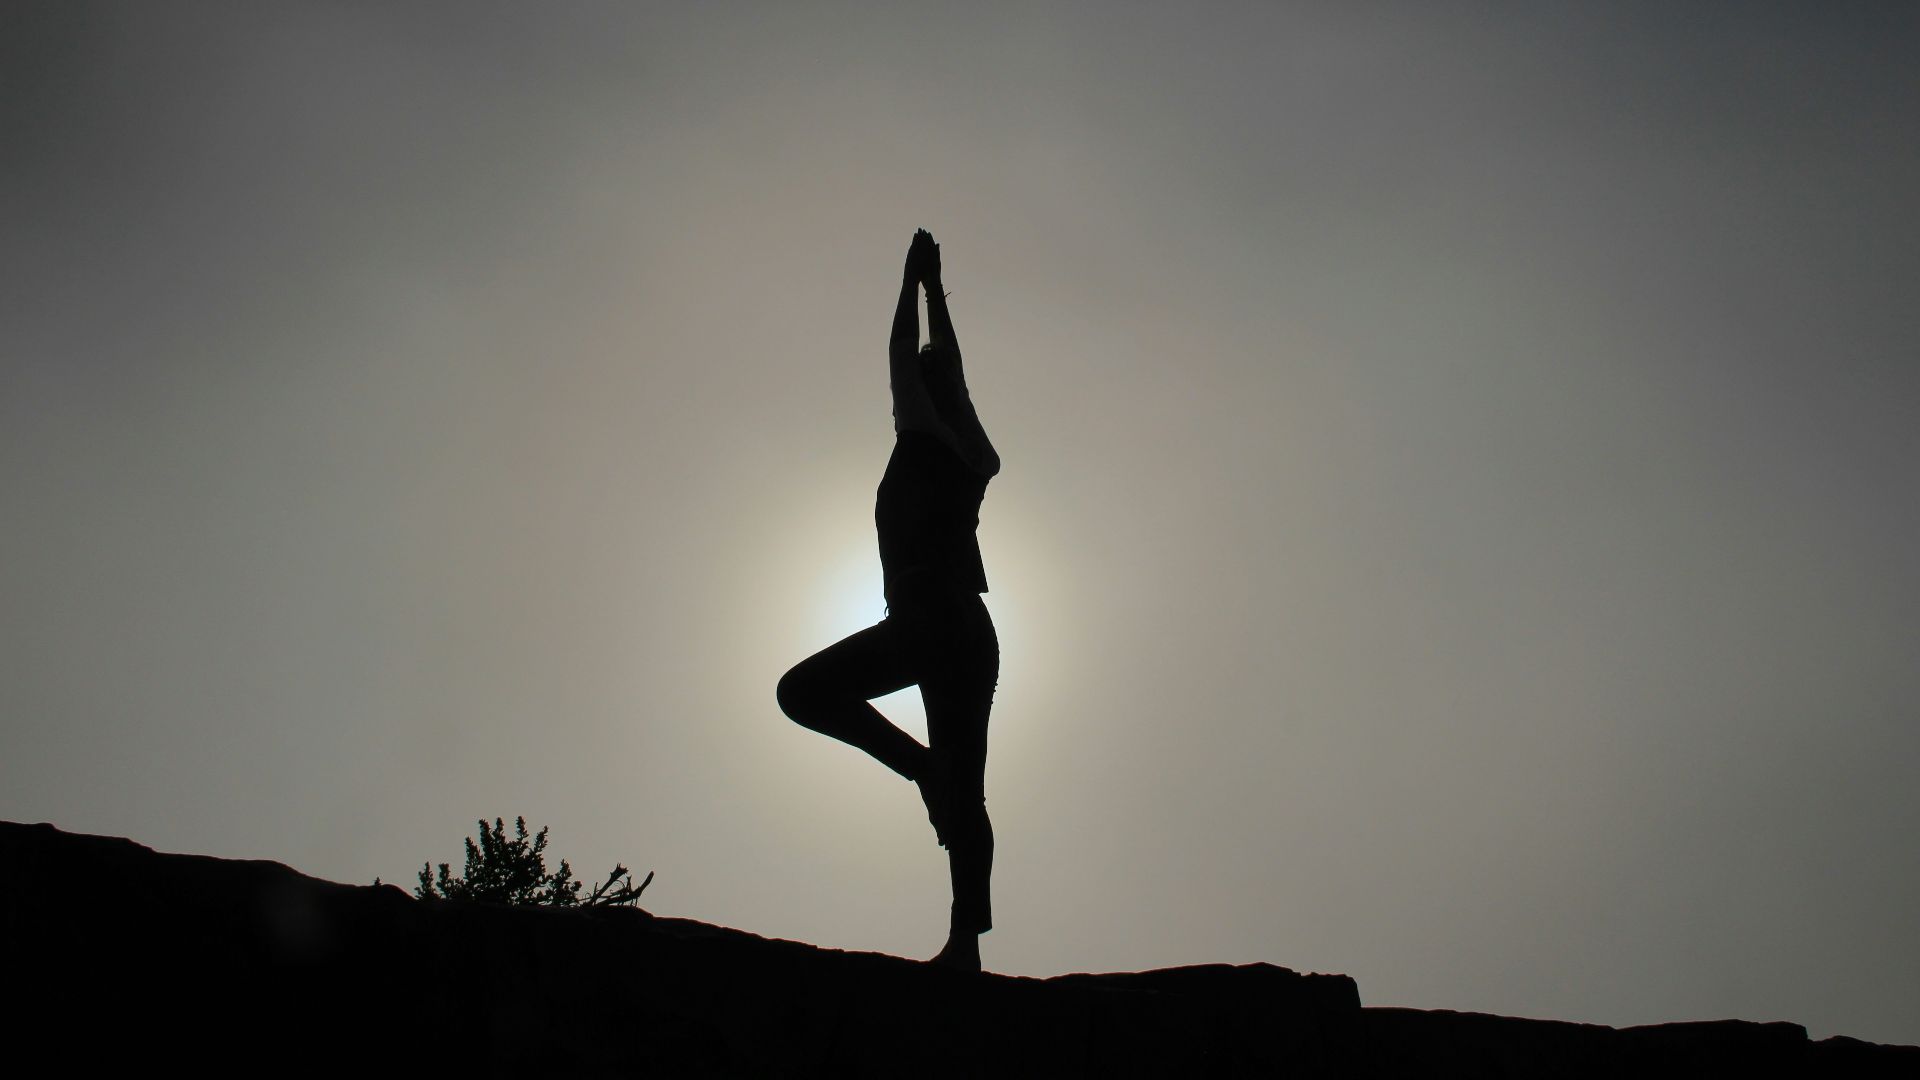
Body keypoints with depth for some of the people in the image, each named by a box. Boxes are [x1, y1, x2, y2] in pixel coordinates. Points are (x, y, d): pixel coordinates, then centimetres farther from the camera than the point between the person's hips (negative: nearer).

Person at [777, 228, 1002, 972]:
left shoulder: (925, 443, 3)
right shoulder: (974, 459, 20)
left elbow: (904, 357, 12)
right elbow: (947, 368, 32)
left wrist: (915, 280, 24)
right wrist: (934, 288, 42)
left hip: (927, 622, -8)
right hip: (972, 632, 8)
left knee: (804, 689, -4)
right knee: (964, 794, 2)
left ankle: (921, 765, -11)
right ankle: (966, 940, -5)